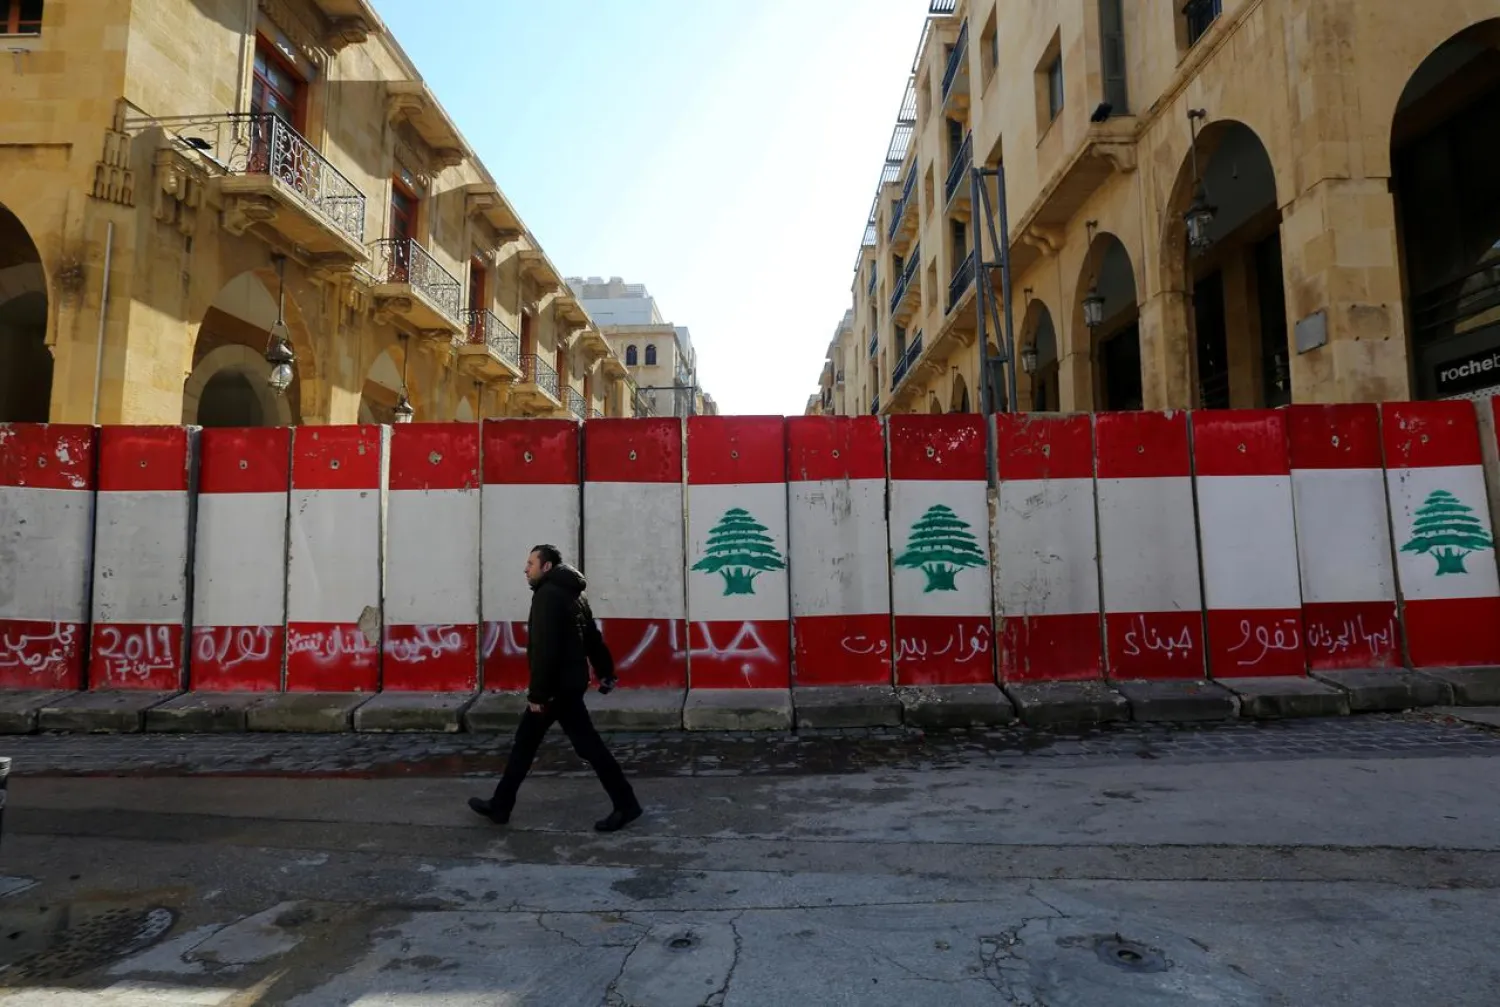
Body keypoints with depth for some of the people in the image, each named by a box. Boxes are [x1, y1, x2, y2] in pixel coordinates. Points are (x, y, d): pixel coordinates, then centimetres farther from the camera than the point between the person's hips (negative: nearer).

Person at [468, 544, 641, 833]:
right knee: (525, 741, 15)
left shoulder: (548, 594, -15)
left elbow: (544, 647, -23)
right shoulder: (571, 593, 15)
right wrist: (606, 672, 20)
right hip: (569, 680, 10)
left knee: (588, 745, -3)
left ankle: (626, 804, 4)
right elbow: (592, 637, 16)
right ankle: (500, 805, 23)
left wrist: (538, 693, -21)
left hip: (559, 684, -10)